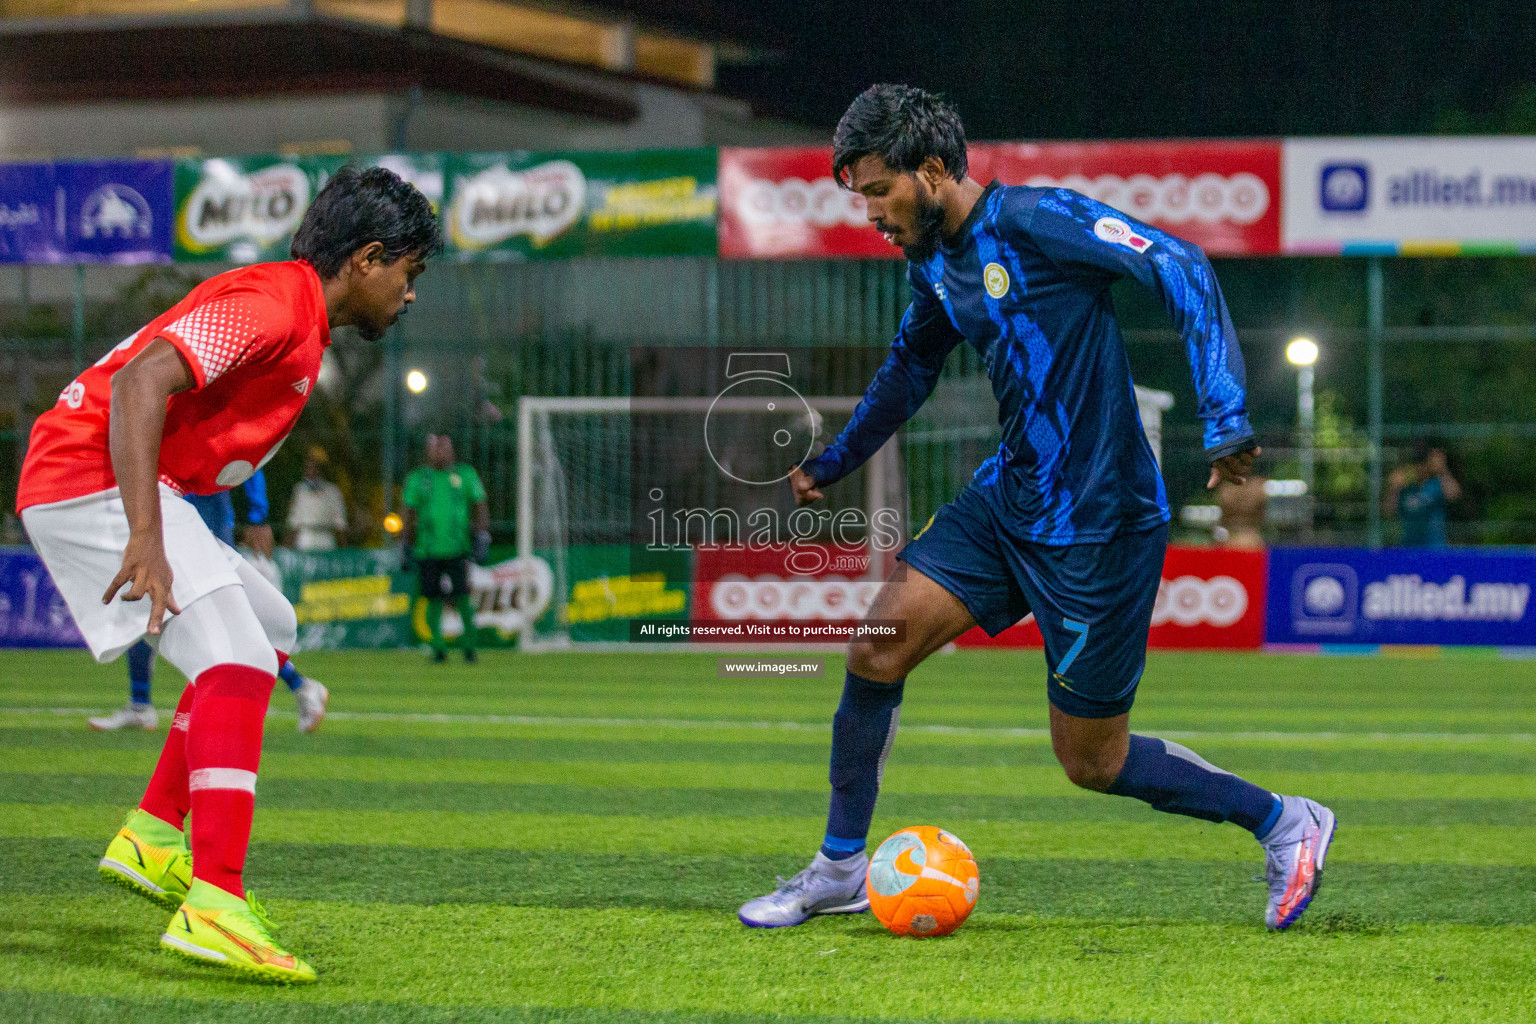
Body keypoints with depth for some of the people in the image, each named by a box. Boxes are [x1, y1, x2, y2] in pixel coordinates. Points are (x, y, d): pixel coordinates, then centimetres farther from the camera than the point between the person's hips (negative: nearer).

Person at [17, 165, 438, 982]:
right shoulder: (271, 302, -15)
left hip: (132, 492, 11)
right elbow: (141, 382, -27)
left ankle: (152, 838, 17)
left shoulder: (302, 320, 18)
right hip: (91, 480, -11)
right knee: (237, 663, -21)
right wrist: (145, 538, -35)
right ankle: (213, 908, -33)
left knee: (270, 628, 21)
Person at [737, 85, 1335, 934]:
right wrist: (832, 463, 38)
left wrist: (1224, 414, -29)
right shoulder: (934, 266, 9)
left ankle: (1281, 822, 18)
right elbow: (910, 368, 29)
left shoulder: (1034, 221, -17)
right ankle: (840, 868, 12)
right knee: (876, 651, -3)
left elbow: (1180, 268, -21)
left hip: (1097, 525, -8)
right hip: (1008, 500, 8)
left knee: (1091, 761, 0)